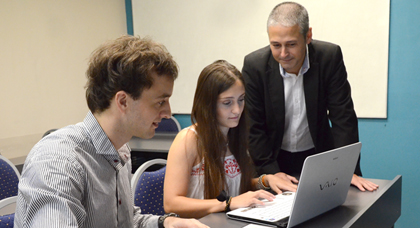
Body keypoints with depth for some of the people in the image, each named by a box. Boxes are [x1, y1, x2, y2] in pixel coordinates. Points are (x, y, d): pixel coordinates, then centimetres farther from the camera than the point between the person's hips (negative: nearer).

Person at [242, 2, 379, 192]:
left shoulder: (329, 57, -13)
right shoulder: (254, 65, -15)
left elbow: (343, 117, -11)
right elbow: (253, 127, -12)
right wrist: (271, 173, -19)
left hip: (317, 156, 1)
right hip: (274, 160, -1)